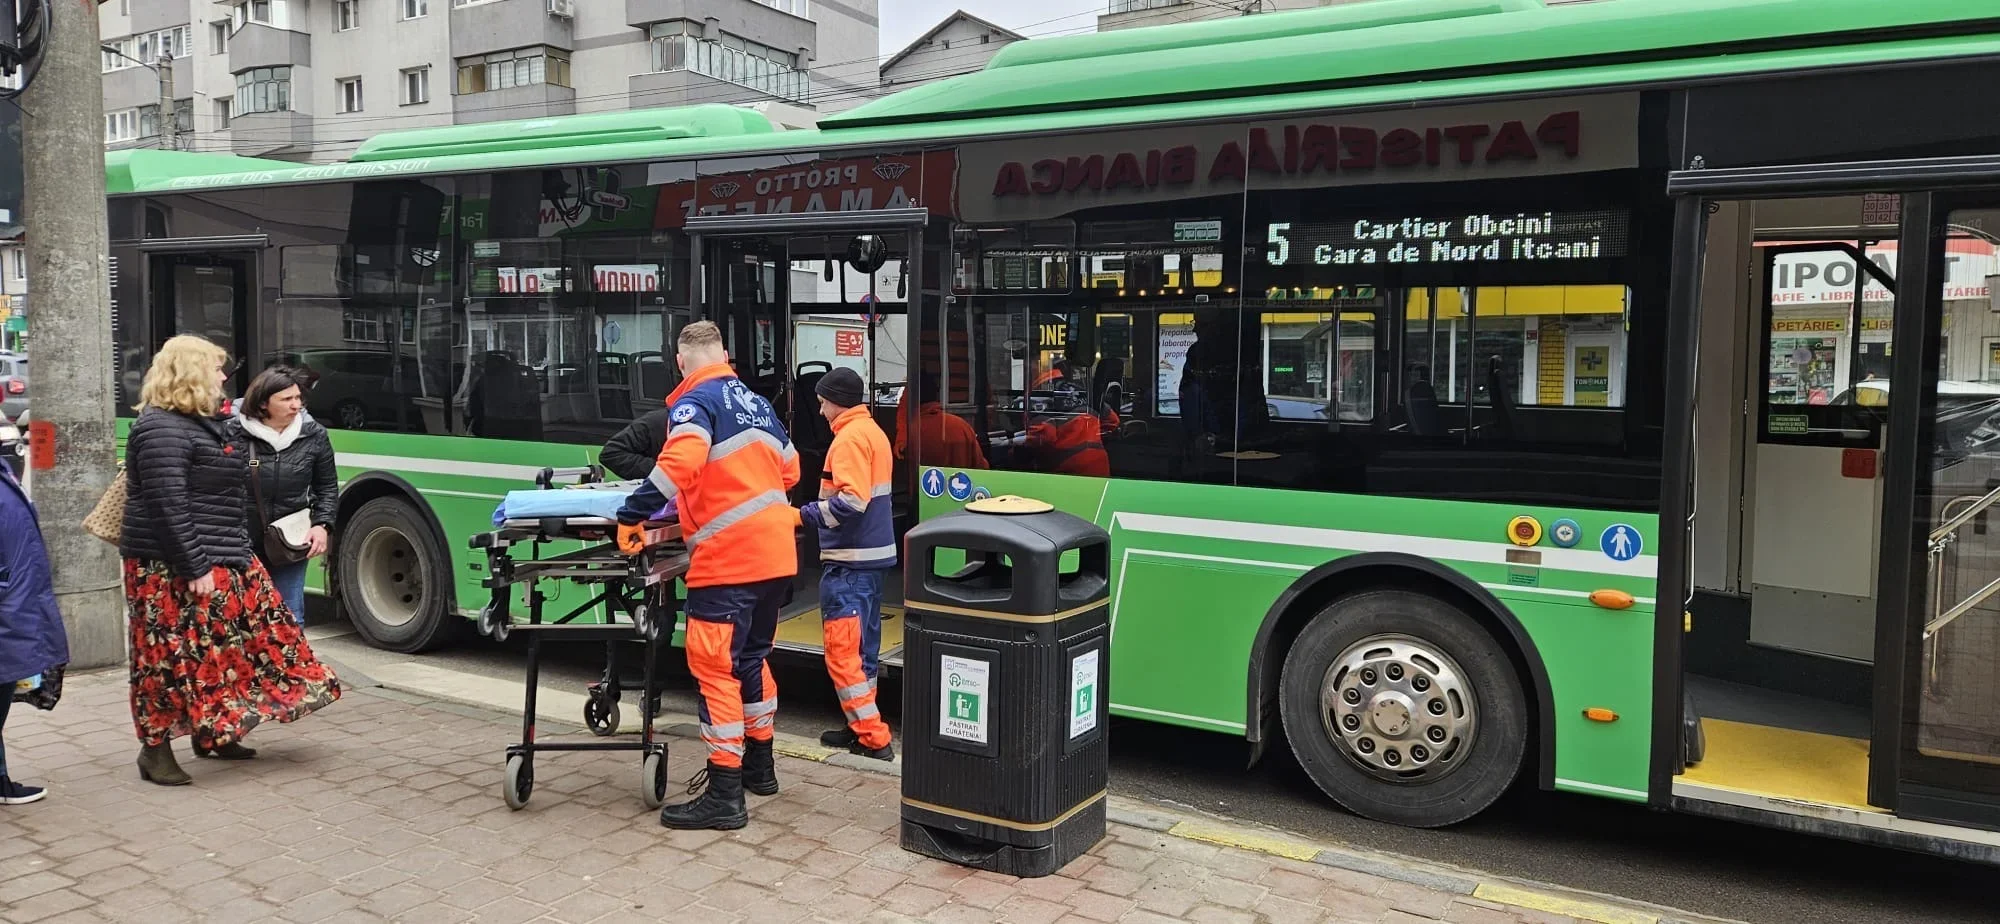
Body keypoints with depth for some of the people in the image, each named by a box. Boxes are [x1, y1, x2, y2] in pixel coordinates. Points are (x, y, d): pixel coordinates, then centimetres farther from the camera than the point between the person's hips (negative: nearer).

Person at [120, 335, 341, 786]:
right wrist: (195, 568, -23)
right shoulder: (162, 429, -17)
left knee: (222, 644, 14)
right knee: (173, 654, -3)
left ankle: (209, 732, 25)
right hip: (173, 569, -10)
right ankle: (155, 749, 9)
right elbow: (168, 506, -23)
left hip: (224, 561, 10)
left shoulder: (202, 422, 15)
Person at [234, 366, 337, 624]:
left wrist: (322, 525, -4)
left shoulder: (314, 435, -1)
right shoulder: (235, 434, -10)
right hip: (243, 545, -2)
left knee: (290, 619, 7)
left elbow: (328, 487, 9)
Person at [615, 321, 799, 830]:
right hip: (777, 553, 8)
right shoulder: (755, 400, 17)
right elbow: (789, 468, 25)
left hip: (728, 558, -8)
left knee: (715, 668, -3)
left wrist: (632, 515, -18)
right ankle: (759, 765, 33)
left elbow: (680, 463, -24)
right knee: (751, 658, 21)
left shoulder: (694, 401, -6)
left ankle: (724, 797, -2)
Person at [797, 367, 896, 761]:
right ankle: (861, 726, 24)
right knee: (863, 646, 16)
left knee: (842, 650, -5)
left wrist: (805, 515, -15)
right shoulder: (874, 432, 16)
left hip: (848, 561, -10)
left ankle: (872, 738, -4)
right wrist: (814, 510, 14)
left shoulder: (850, 438, -14)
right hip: (874, 554, 10)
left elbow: (851, 501, -24)